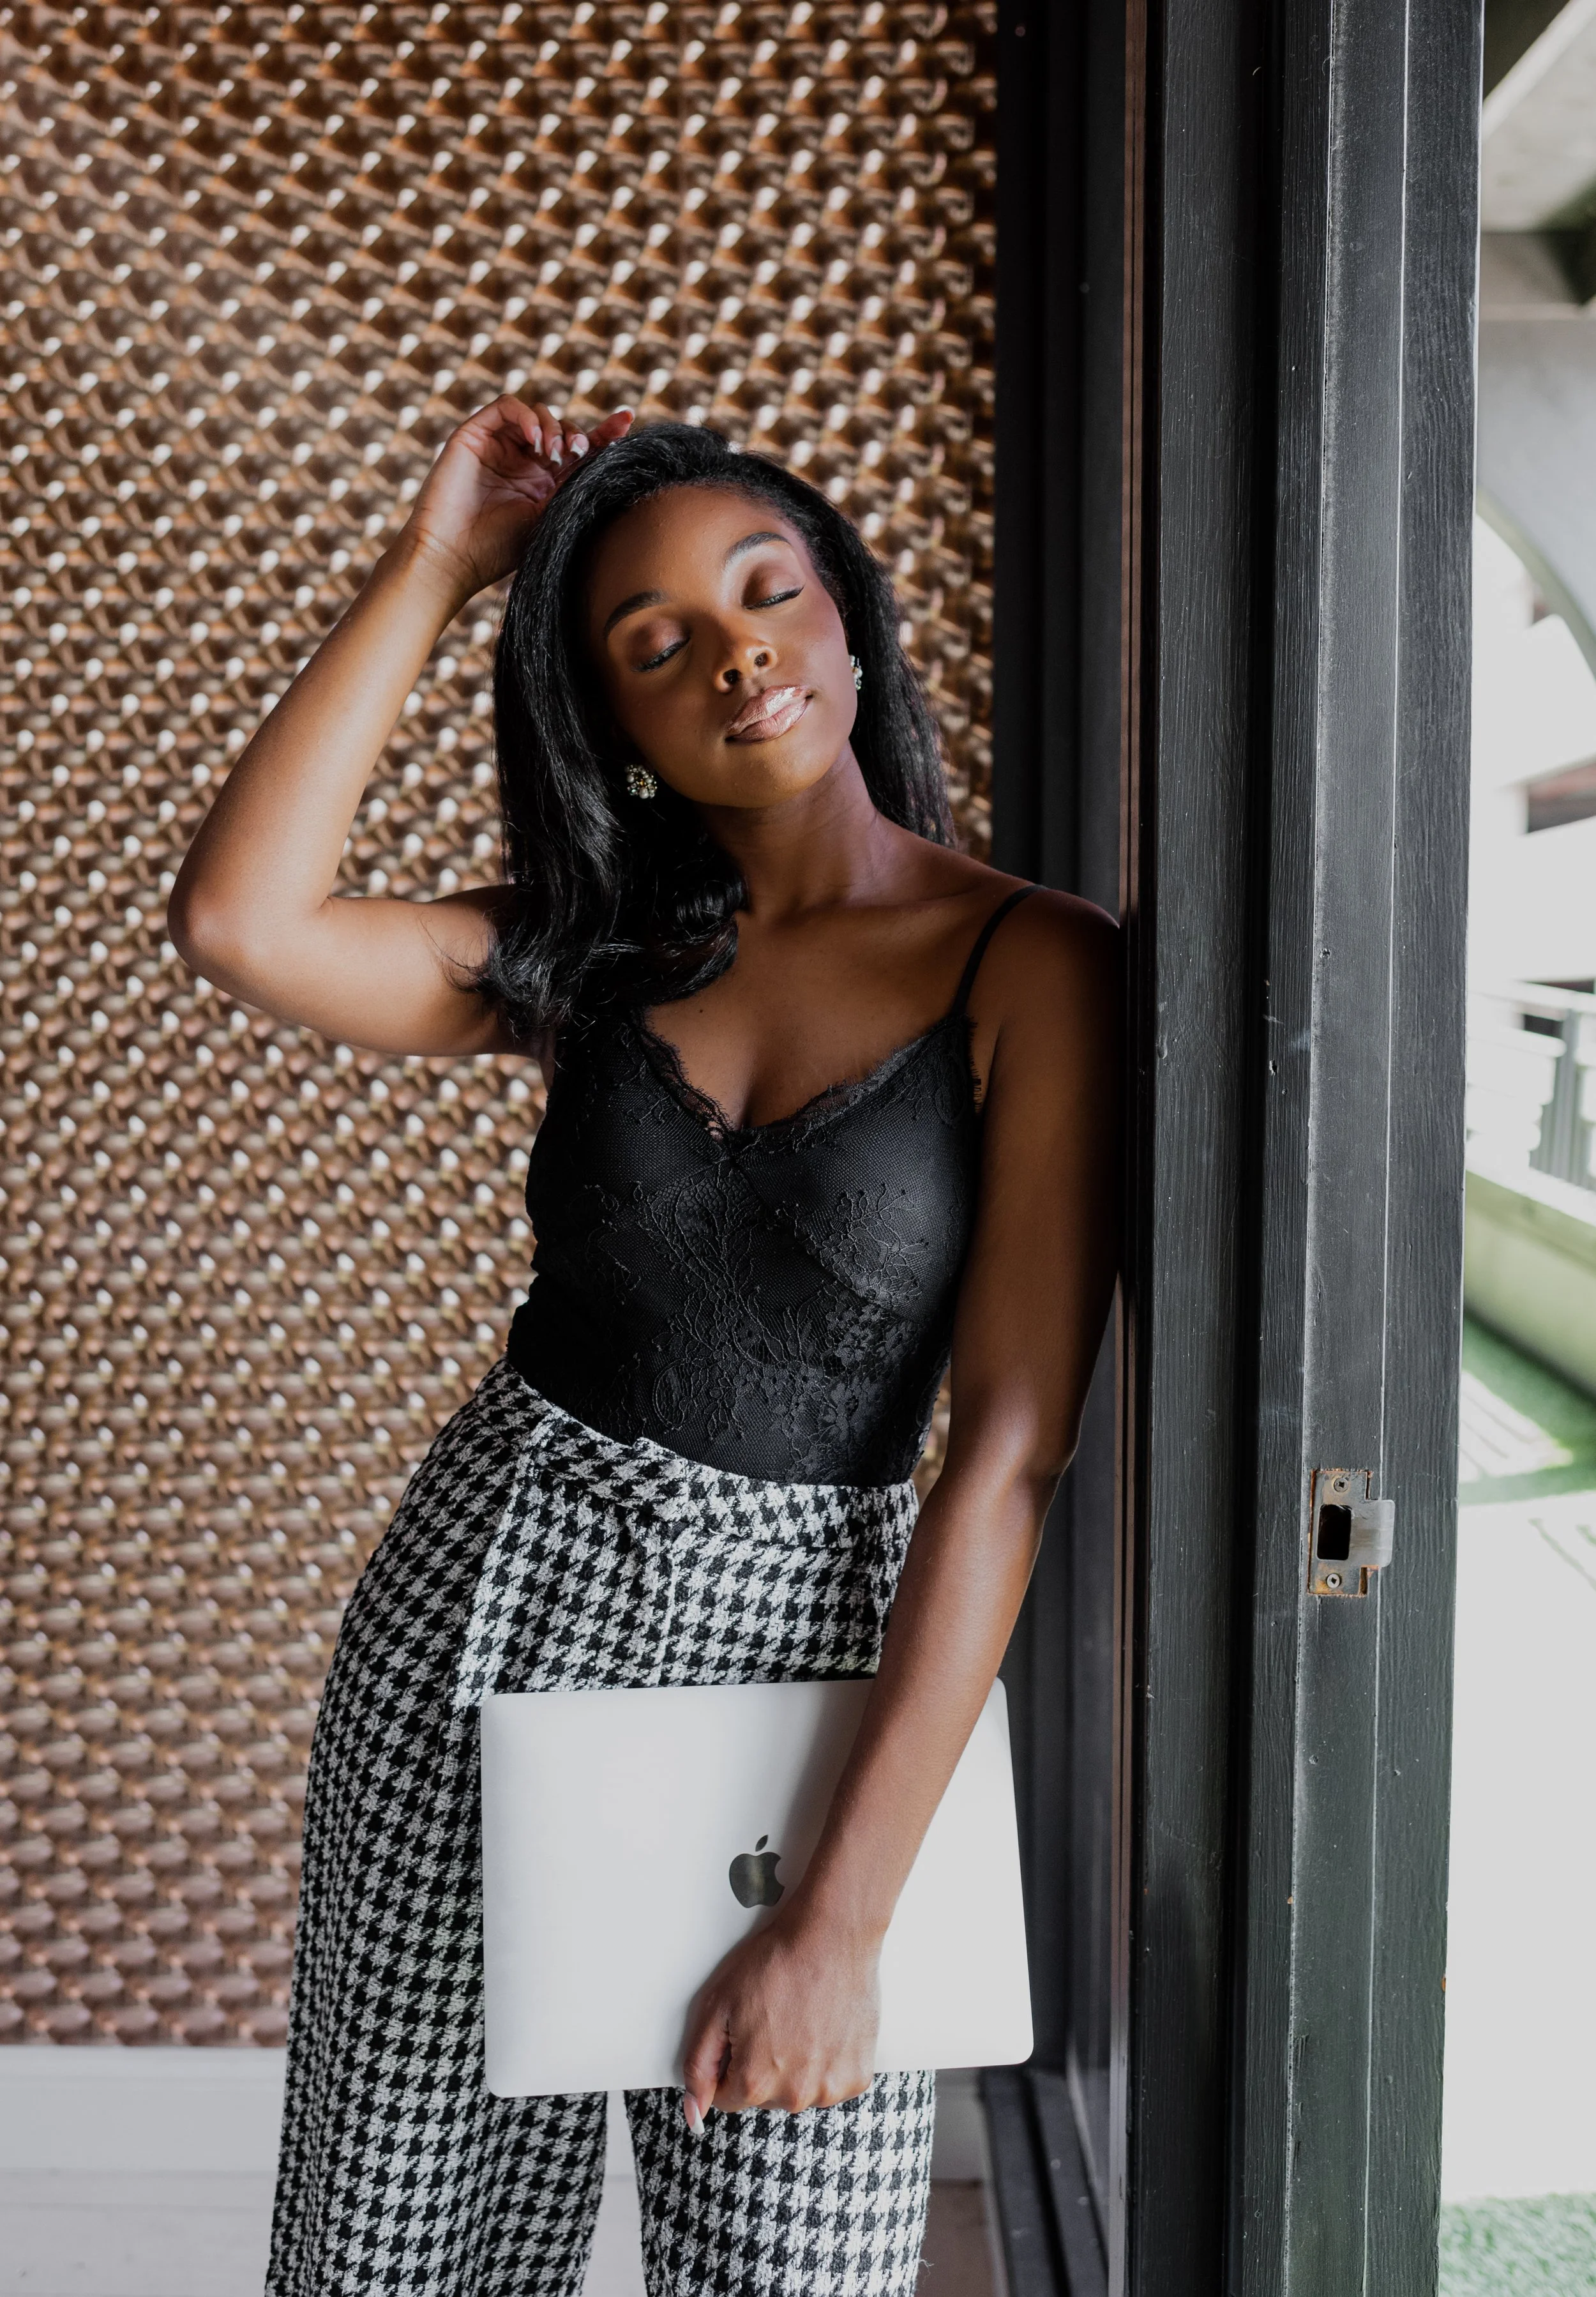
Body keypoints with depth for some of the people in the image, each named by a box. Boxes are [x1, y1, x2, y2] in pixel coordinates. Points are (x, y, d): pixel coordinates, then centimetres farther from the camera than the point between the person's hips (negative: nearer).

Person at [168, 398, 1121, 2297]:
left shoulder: (1030, 967, -8)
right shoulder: (598, 945, 5)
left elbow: (1010, 1448, -13)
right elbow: (237, 920, -11)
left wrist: (843, 1915, -17)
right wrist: (438, 561, -6)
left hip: (798, 1644, -3)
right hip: (477, 1598, 3)